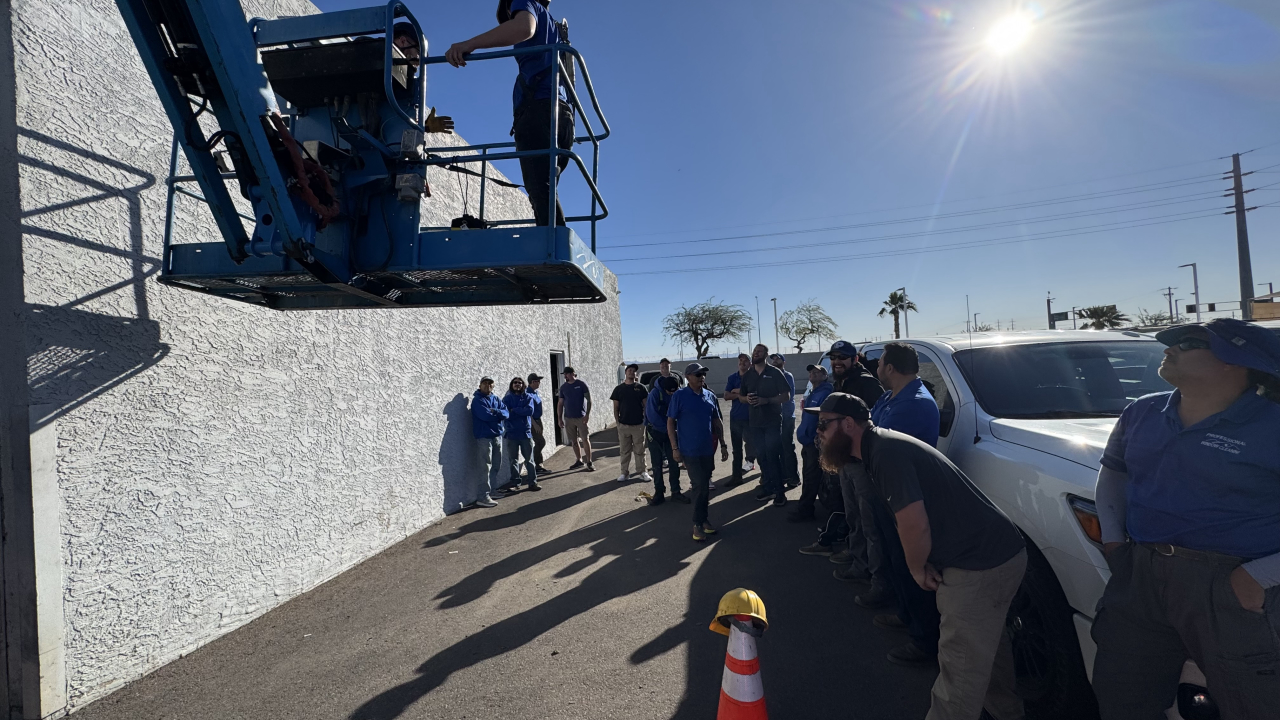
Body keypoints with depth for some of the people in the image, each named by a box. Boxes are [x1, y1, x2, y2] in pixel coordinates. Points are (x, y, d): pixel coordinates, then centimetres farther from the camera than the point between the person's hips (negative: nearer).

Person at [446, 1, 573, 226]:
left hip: (539, 108, -8)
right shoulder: (554, 28, 38)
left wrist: (468, 44, -12)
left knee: (540, 191, -22)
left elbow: (524, 27, -10)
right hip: (561, 112, 8)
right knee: (544, 192, 0)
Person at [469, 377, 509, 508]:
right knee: (486, 467, -10)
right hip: (484, 437, -7)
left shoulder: (496, 399, 14)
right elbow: (485, 415, -21)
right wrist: (499, 414, -6)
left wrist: (495, 411, -17)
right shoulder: (477, 400, -6)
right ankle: (482, 497, -7)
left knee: (496, 466, 13)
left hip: (497, 436, 7)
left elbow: (506, 413, 2)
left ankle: (490, 491, 24)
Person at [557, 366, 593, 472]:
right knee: (574, 441, 9)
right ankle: (579, 460, 22)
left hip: (581, 417, -4)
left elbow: (589, 400, -5)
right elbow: (561, 403, 12)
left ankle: (589, 463, 1)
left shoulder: (581, 384, -5)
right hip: (568, 418, 4)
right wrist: (560, 418, 8)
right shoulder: (563, 387, 8)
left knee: (585, 440, -5)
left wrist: (587, 414, -14)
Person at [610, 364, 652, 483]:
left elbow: (646, 405, 4)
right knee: (624, 451, 7)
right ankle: (625, 473, 16)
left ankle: (642, 472, 16)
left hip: (638, 424, -1)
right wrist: (617, 422, -1)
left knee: (639, 450, 6)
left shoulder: (640, 387, 3)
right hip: (623, 425, 1)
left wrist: (646, 420, -2)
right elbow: (616, 408, 6)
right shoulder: (619, 389, 4)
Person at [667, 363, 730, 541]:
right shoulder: (679, 396, -9)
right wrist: (675, 448, -10)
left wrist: (723, 445, 11)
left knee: (704, 486, 13)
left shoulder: (710, 396, 6)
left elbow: (717, 422, 13)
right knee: (700, 486, -5)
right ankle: (698, 523, 10)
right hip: (690, 450, -5)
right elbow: (670, 422, -7)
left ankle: (702, 520, 27)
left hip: (708, 449, 5)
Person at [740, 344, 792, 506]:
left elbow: (785, 396, -7)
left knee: (773, 456, -3)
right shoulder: (747, 375, 9)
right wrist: (747, 398, -8)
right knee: (762, 456, 10)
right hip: (755, 421, 5)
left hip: (773, 421, -4)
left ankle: (780, 491, 5)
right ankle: (767, 487, 21)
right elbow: (741, 397, 16)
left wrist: (766, 400, -21)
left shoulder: (775, 373, -5)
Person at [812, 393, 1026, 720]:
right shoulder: (880, 446, 9)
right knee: (986, 643, 30)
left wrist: (917, 568, -9)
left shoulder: (886, 453, -23)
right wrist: (923, 564, 4)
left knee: (961, 663, -2)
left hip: (982, 564, -11)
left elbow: (915, 526, -29)